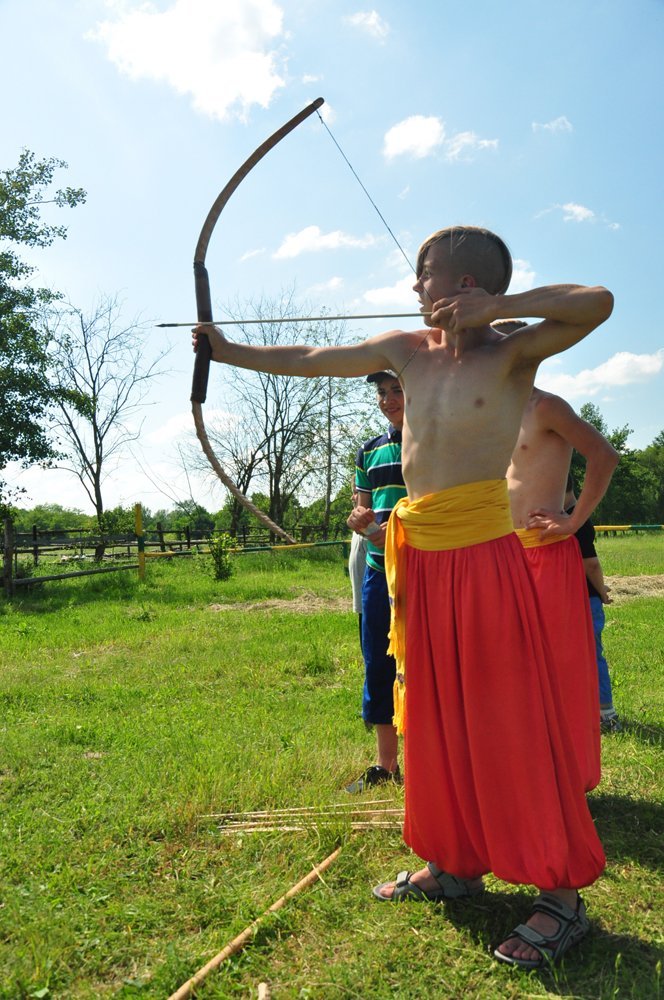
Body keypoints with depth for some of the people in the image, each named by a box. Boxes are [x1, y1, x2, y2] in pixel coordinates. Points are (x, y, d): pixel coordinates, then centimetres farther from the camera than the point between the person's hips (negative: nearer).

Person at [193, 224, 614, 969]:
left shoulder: (513, 354, -4)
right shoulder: (403, 350, 11)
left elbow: (598, 302, -19)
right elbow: (310, 361, 18)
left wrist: (497, 307, -17)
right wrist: (230, 352, 23)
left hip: (485, 551, -6)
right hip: (419, 555, 6)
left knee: (511, 718, -2)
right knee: (434, 717, 14)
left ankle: (560, 895, 14)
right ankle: (451, 864, 31)